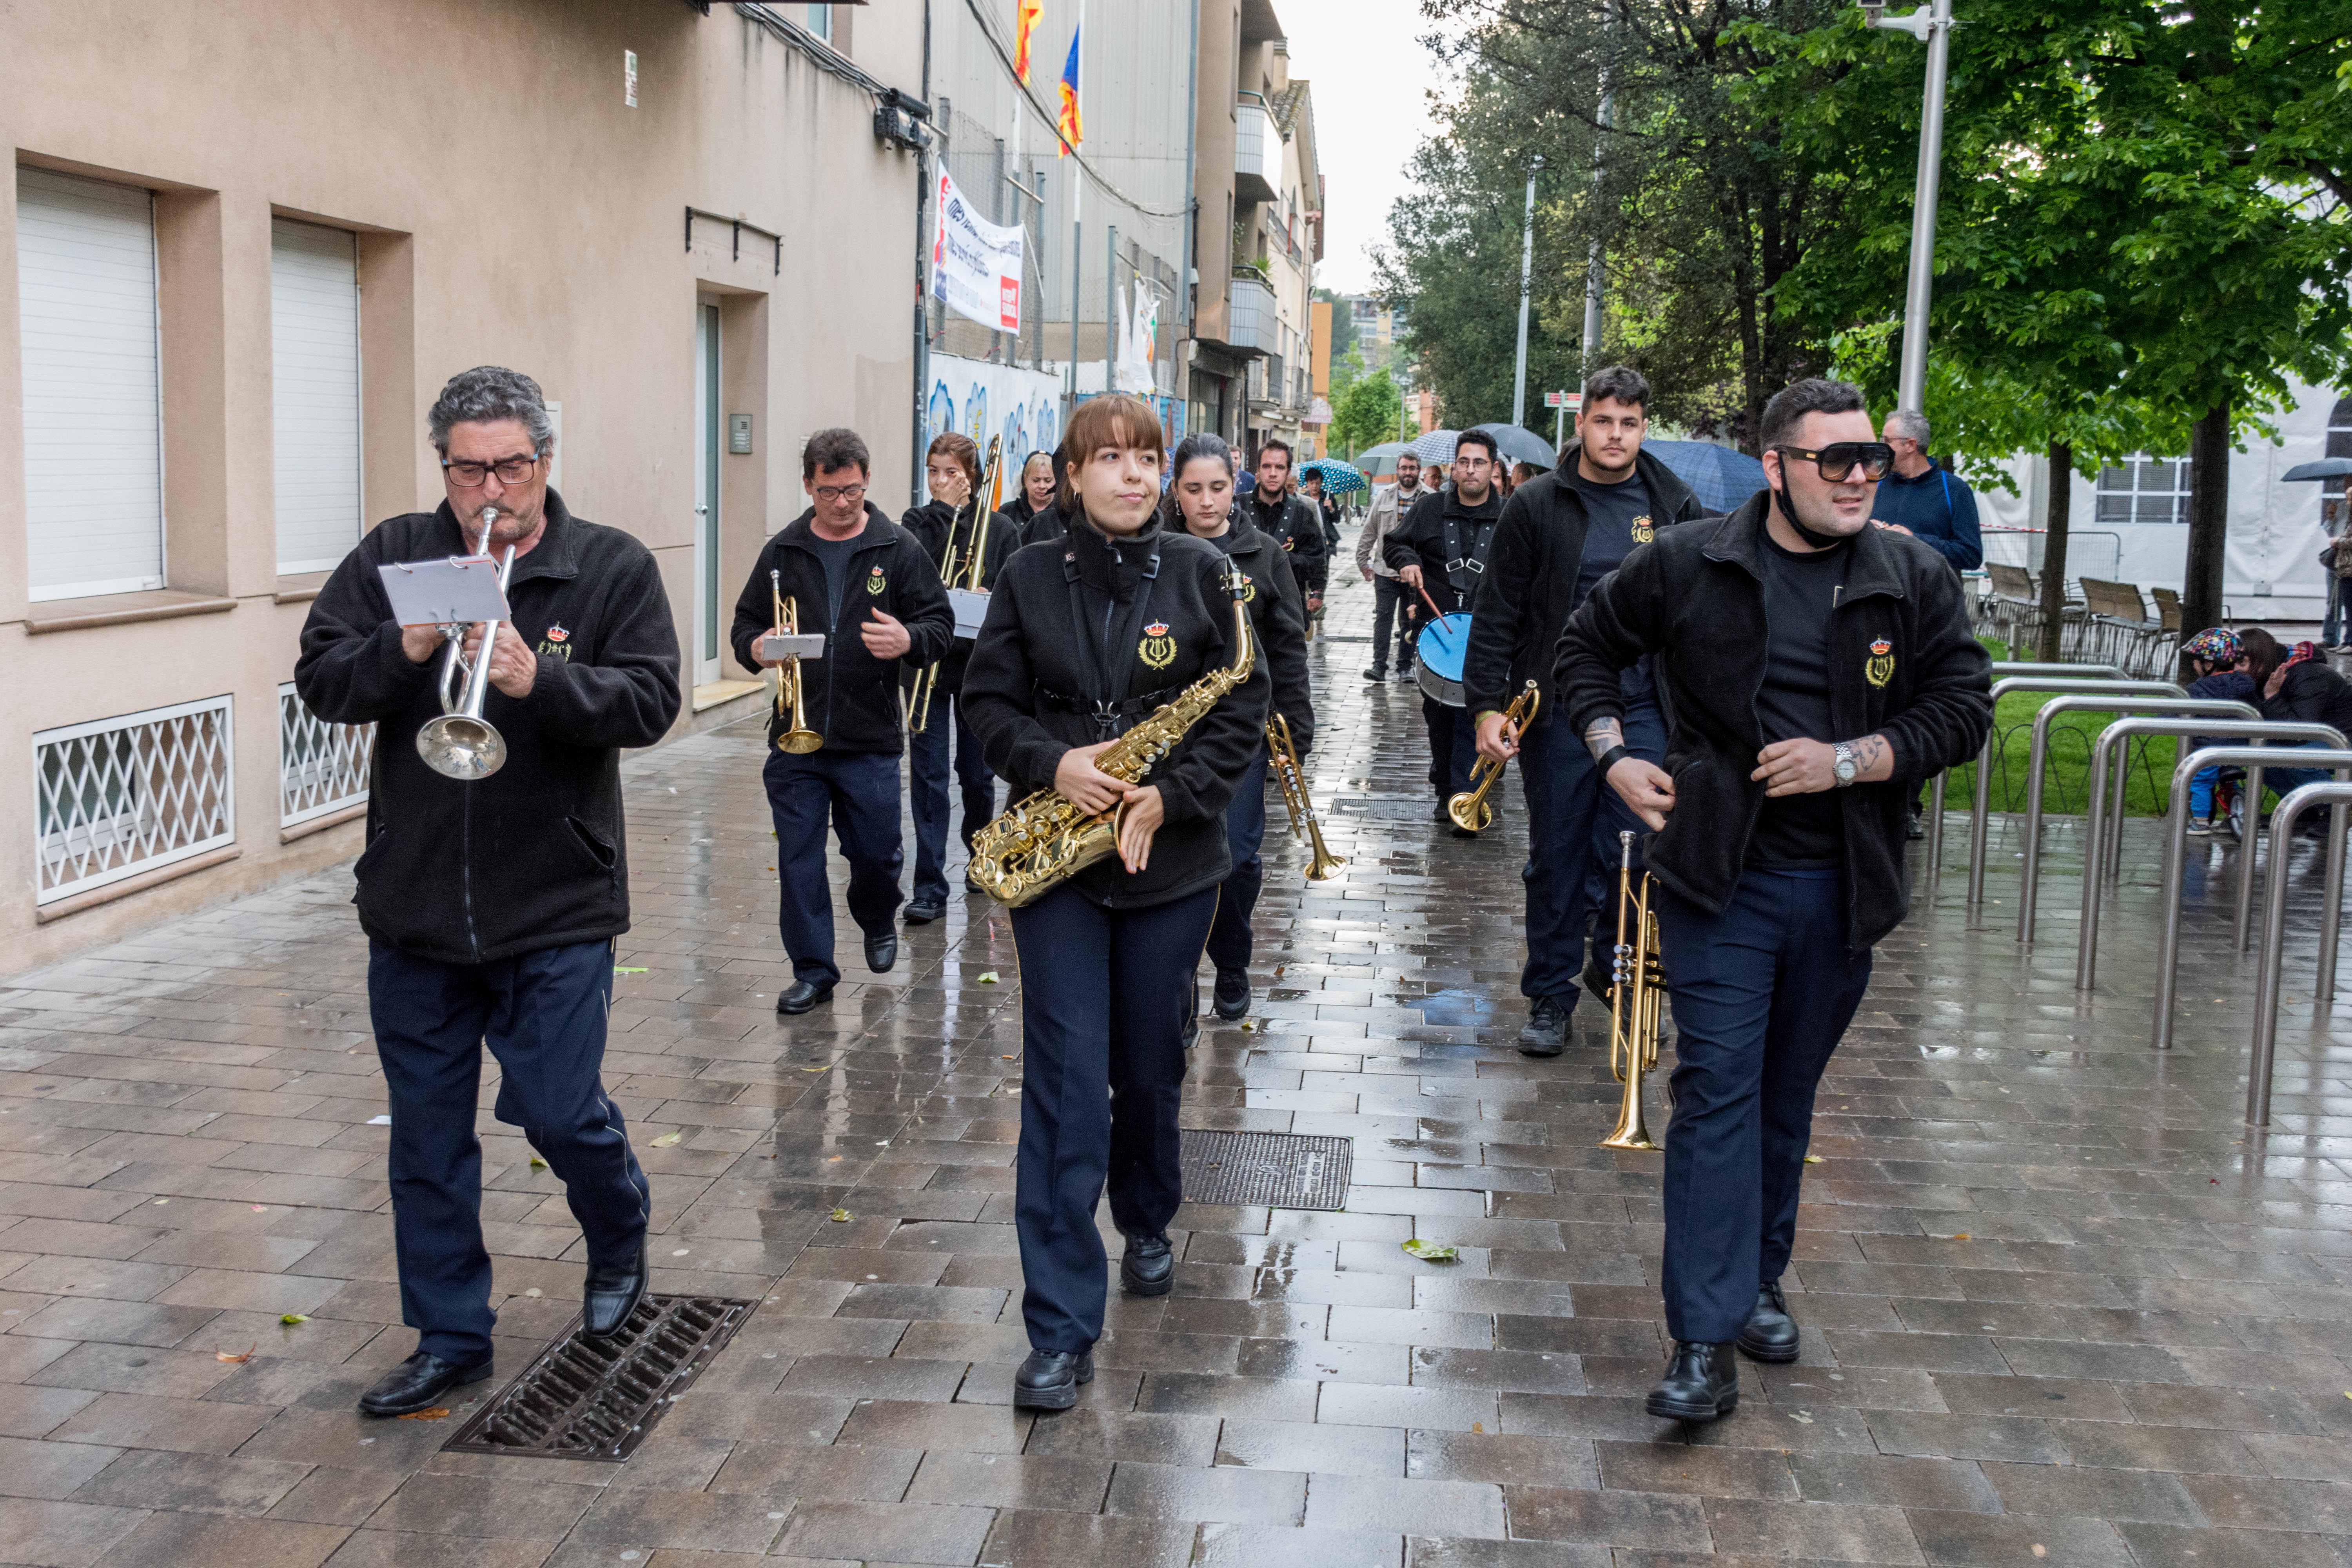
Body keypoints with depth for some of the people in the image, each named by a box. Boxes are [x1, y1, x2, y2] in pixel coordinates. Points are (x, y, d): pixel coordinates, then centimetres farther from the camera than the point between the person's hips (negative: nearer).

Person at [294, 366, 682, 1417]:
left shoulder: (612, 569, -3)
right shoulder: (393, 558, 4)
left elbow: (649, 702, -13)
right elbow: (320, 681, -2)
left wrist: (538, 677, -29)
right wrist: (403, 650, -20)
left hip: (555, 905, -3)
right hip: (414, 904, 3)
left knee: (559, 1110, -2)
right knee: (426, 1134, 10)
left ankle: (620, 1241, 32)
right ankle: (448, 1338, 26)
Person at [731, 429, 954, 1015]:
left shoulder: (899, 549, 2)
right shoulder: (782, 551, 7)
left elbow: (940, 625, 1)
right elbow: (745, 622, 14)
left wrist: (909, 640, -21)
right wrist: (756, 648, -10)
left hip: (869, 740, -1)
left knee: (877, 852, 7)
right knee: (798, 860, 2)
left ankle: (877, 921, 40)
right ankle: (813, 970, 15)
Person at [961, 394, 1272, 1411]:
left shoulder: (1201, 574, -1)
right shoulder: (1029, 579, 2)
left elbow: (1244, 708, -3)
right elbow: (989, 699, 3)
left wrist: (1172, 796, -16)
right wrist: (1051, 764, -16)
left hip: (1170, 859, 1)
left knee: (1151, 1067, 14)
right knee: (1066, 1083, -5)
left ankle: (1147, 1224, 44)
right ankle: (1062, 1330, -1)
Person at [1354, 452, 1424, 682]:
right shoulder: (1384, 496, 6)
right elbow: (1370, 531, 11)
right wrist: (1363, 560, 9)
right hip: (1386, 569, 1)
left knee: (1410, 619, 8)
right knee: (1383, 617, -5)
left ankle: (1405, 666, 17)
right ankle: (1379, 666, -2)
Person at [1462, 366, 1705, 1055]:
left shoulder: (1675, 505, 6)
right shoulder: (1537, 505, 1)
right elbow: (1496, 614, 0)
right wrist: (1487, 704, -8)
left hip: (1644, 712, 1)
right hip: (1556, 709, -1)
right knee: (1557, 857, 7)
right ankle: (1550, 997, 18)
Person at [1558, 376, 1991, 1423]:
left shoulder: (1916, 579, 0)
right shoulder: (1686, 565, -2)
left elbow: (1963, 710, 0)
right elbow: (1588, 645, 11)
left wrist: (1847, 761, -14)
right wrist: (1612, 755, -1)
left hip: (1843, 886, 2)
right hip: (1720, 876, -2)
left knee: (1788, 1097, 15)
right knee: (1718, 1092, -7)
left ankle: (1758, 1283, 33)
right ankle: (1705, 1339, -6)